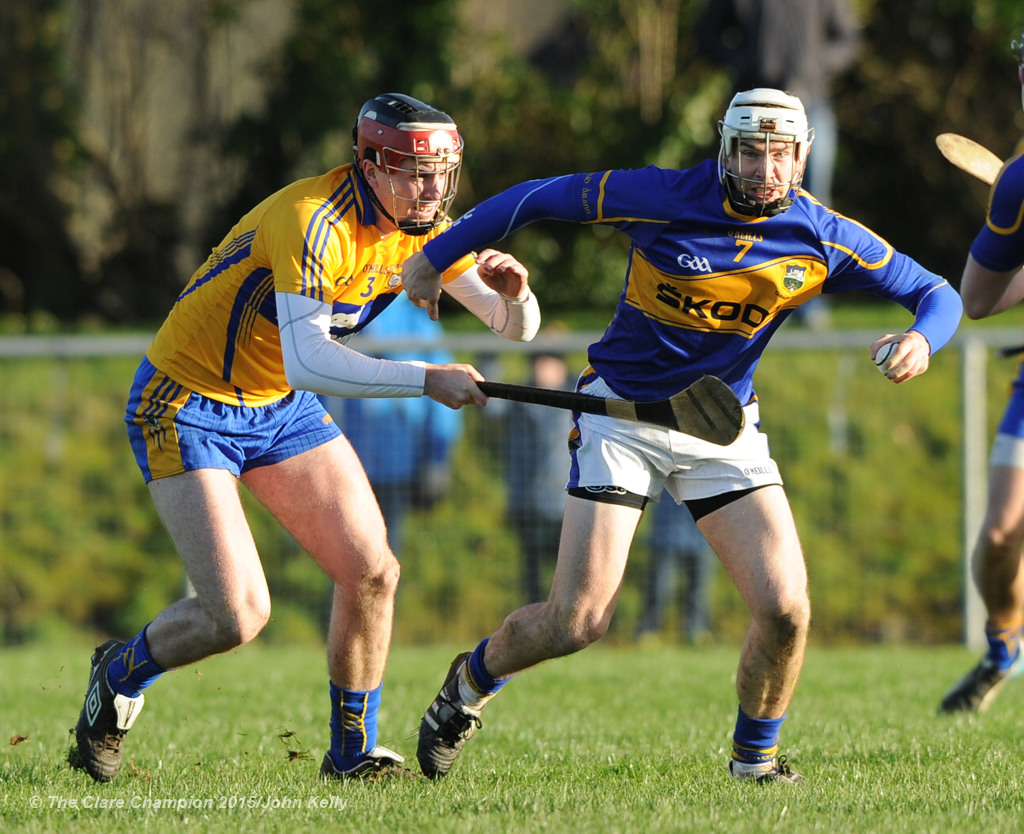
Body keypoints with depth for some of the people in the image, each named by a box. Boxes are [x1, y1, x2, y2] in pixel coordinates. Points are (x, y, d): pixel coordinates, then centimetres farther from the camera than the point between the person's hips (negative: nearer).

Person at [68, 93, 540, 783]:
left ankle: (353, 750, 14)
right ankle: (120, 674, 15)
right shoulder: (313, 221, -30)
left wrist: (511, 290, -22)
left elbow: (518, 326, 1)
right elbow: (306, 363, -40)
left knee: (373, 572, -3)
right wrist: (426, 380, -43)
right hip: (185, 406, -8)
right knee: (237, 616, -15)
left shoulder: (424, 227, -5)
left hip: (281, 410, 8)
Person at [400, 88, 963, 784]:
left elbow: (937, 293, 0)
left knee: (785, 607, -13)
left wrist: (921, 338, -24)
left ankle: (755, 756, 13)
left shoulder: (826, 238, -8)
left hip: (723, 425, 3)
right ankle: (471, 682, 24)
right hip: (622, 412, -3)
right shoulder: (662, 198, -17)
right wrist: (435, 259, 3)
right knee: (577, 622, -8)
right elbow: (536, 199, -5)